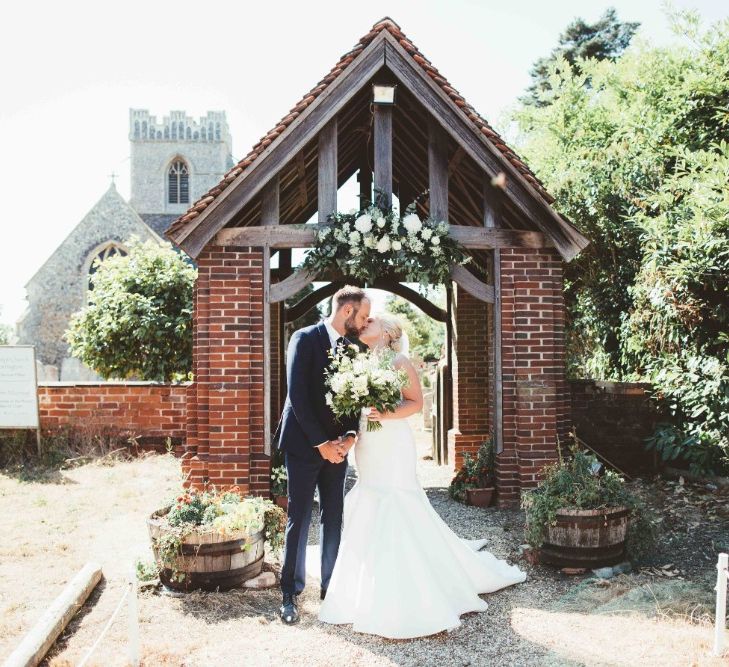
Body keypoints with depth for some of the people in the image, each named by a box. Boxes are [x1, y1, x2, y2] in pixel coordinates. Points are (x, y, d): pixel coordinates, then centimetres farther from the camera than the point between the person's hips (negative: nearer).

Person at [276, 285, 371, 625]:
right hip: (304, 444, -5)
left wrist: (349, 436, -8)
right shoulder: (305, 339, -10)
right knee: (299, 519, 0)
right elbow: (298, 396, -15)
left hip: (336, 446, 5)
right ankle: (290, 593, 12)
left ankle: (330, 586, 22)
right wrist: (321, 443, -16)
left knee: (334, 519, 9)